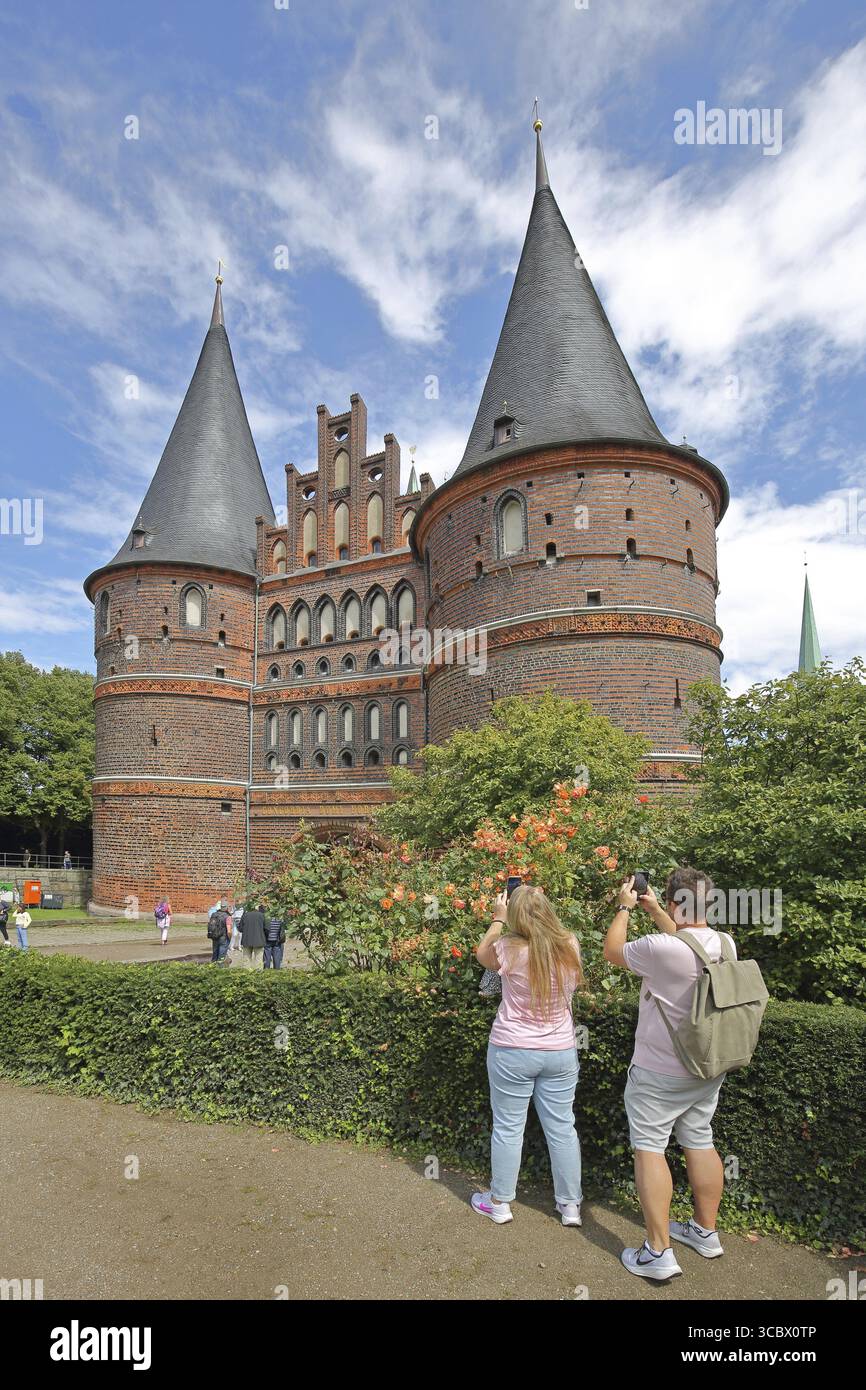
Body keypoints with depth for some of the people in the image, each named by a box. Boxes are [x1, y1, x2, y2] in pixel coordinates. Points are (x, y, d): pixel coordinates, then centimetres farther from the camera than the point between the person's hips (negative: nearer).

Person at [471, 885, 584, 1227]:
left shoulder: (510, 950, -21)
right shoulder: (571, 947, -10)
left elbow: (483, 955, 2)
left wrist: (497, 919, 14)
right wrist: (537, 907, 15)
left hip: (512, 1051, -3)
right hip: (560, 1052, 3)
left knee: (508, 1128, 12)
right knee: (561, 1127, 16)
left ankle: (499, 1202, 27)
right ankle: (570, 1205, 29)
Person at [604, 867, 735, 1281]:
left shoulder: (660, 948, -29)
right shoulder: (725, 945, -7)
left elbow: (611, 951, -10)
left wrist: (624, 908, 0)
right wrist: (653, 910, 16)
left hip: (660, 1073, -7)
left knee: (649, 1148, 5)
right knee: (699, 1142, 20)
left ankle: (658, 1254, 9)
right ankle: (705, 1232, 36)